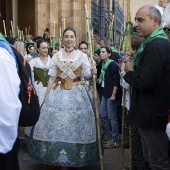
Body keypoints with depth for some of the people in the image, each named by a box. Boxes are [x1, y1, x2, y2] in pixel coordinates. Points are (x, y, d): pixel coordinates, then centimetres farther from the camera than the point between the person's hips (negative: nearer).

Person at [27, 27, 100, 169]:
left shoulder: (82, 56, 2)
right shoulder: (56, 56, 6)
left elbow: (87, 76, 1)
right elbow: (52, 78, 7)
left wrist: (94, 72, -21)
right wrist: (46, 96, 4)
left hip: (76, 92, -1)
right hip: (58, 92, 2)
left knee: (75, 124, -1)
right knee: (56, 122, 0)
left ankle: (75, 156, 15)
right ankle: (57, 156, 14)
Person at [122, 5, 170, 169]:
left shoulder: (156, 46, -22)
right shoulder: (154, 42, 12)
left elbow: (144, 82, -27)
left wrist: (128, 73, -9)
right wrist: (133, 63, 0)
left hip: (154, 116, -11)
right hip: (151, 113, 11)